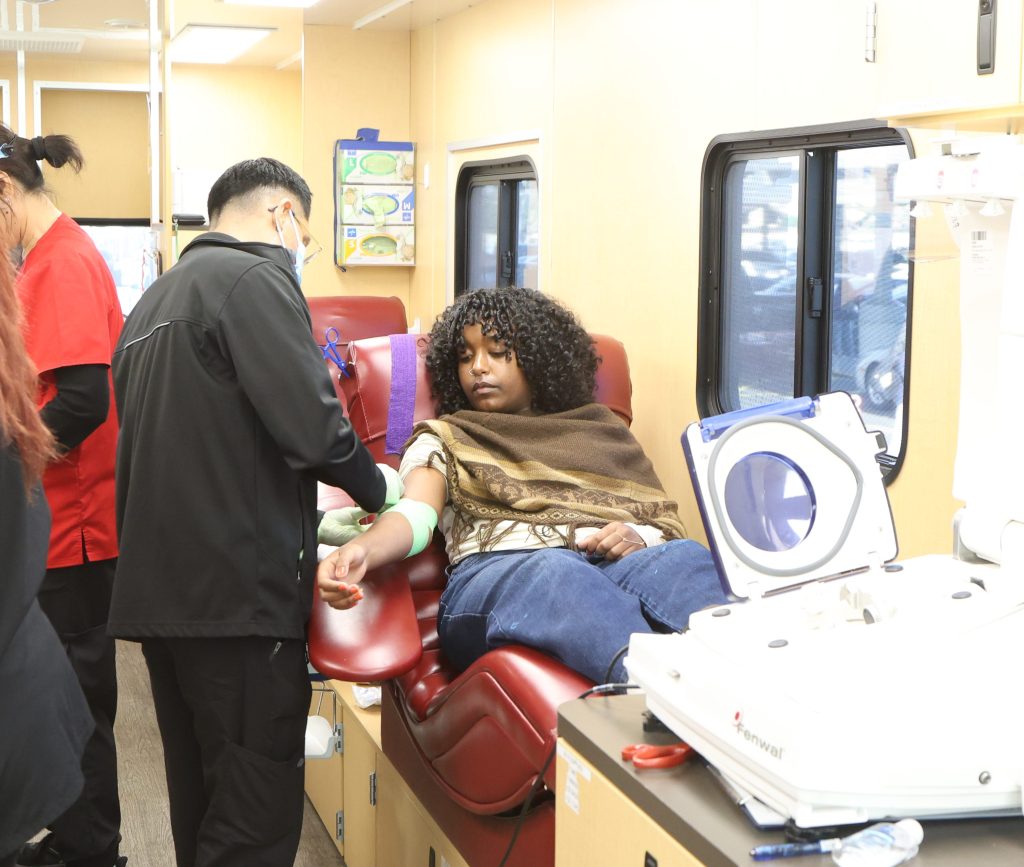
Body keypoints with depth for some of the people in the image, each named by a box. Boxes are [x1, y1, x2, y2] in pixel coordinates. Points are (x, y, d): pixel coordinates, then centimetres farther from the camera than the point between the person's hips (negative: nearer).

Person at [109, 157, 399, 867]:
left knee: (201, 803, 17)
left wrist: (308, 512, 28)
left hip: (157, 590, 9)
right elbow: (313, 426, -19)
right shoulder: (254, 278, -8)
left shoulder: (156, 298, 21)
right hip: (239, 591, -9)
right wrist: (375, 488, 1)